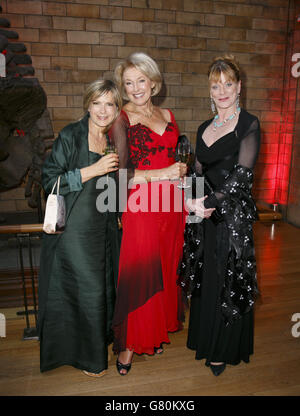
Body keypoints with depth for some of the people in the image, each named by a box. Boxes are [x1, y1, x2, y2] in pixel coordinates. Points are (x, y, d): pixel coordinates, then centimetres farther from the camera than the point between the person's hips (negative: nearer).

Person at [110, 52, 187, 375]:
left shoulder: (167, 115, 14)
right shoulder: (122, 119, -3)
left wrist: (182, 168, 2)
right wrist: (163, 173, -15)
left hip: (171, 206, 6)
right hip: (140, 207, -5)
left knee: (166, 269, 12)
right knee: (139, 273, 0)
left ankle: (155, 333, 33)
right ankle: (128, 343, 21)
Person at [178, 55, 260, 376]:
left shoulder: (248, 124, -7)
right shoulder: (204, 128, 11)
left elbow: (242, 174, -17)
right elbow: (198, 173, 10)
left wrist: (210, 202, -22)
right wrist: (191, 200, -7)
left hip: (233, 216, -5)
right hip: (204, 217, 6)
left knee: (228, 283, 7)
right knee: (205, 280, 17)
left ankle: (224, 350, 30)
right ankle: (205, 340, 40)